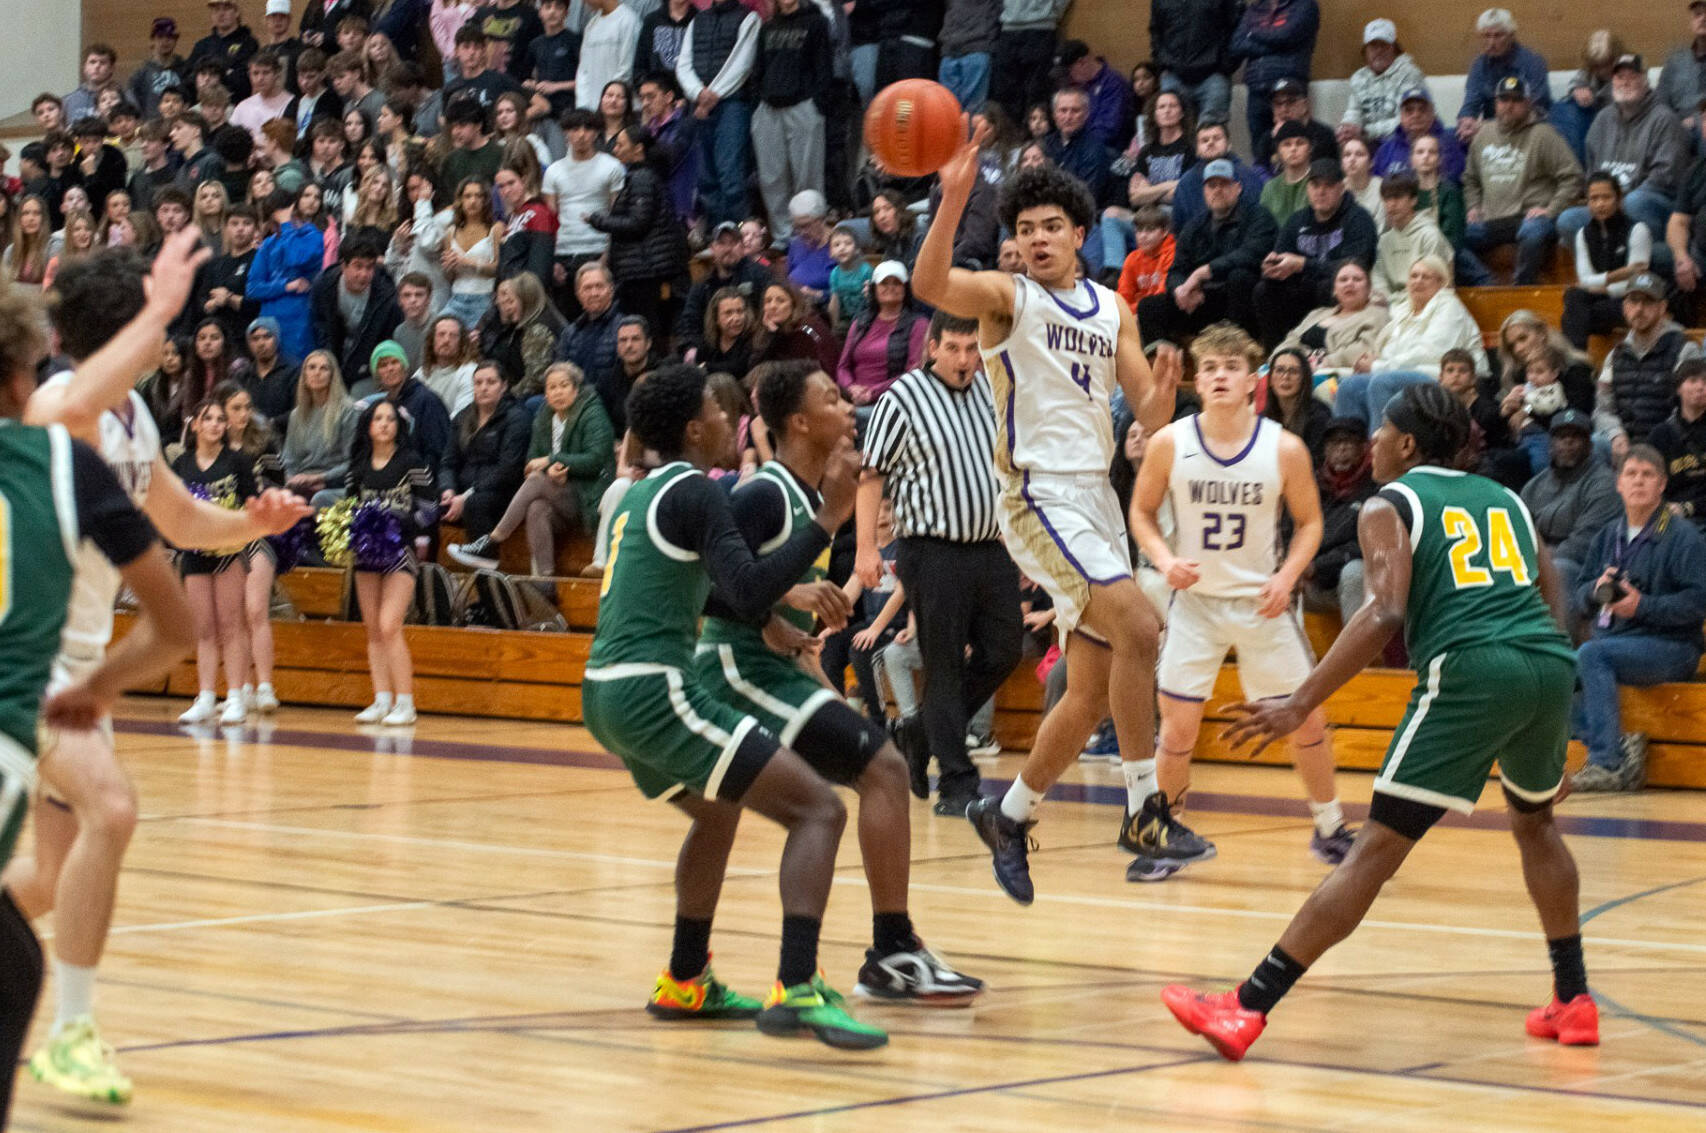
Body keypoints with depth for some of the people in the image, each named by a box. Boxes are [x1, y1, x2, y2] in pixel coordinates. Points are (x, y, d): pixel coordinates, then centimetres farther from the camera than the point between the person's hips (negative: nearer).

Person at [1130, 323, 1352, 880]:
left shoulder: (1285, 449, -9)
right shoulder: (1169, 443, -9)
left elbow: (1309, 521, 3)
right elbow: (1141, 511, 4)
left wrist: (1287, 575, -12)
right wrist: (1165, 561, -14)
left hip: (1262, 600, 0)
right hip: (1195, 600, 0)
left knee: (1308, 718, 3)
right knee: (1178, 727, -4)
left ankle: (1330, 829, 21)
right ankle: (1164, 832, 16)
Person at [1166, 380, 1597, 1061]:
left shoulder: (1389, 505, 9)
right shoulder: (1505, 499, 27)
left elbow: (1385, 611, -8)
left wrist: (1301, 704, -10)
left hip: (1471, 671, -6)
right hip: (1550, 665, 6)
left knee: (1378, 847, -7)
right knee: (1534, 821, 31)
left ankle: (1249, 1007, -10)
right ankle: (1573, 1003, 33)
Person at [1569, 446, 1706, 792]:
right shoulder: (1609, 535, 16)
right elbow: (1577, 597, 16)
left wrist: (1643, 606, -20)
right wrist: (1596, 590, -7)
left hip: (1671, 648, -6)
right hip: (1612, 640, 6)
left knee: (1591, 654, -31)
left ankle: (1608, 763, -31)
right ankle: (1621, 750, -19)